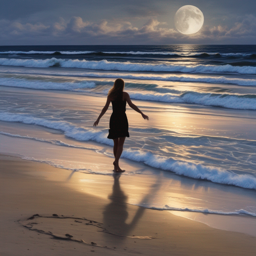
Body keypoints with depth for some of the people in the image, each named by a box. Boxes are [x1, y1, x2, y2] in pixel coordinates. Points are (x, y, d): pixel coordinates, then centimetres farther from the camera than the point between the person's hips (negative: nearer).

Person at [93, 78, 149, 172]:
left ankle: (116, 165, 19)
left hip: (113, 119, 4)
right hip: (122, 119, -4)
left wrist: (98, 119, 7)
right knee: (120, 144, -2)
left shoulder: (110, 95, 4)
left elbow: (105, 108, 1)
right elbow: (131, 105, -15)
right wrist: (142, 113, -14)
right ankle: (116, 162, -19)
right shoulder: (124, 94, -5)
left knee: (116, 143, 14)